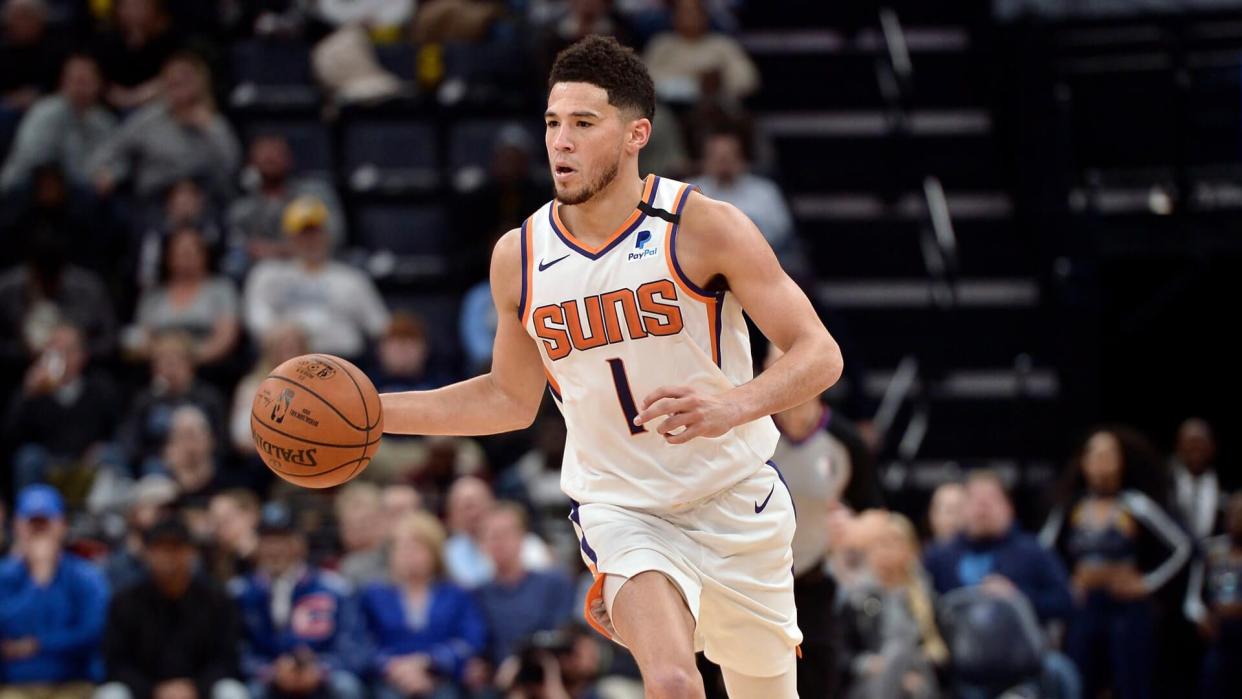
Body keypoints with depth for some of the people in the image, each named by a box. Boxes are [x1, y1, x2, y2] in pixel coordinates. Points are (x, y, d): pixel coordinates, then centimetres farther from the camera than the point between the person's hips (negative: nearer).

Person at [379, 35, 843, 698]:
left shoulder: (705, 227, -14)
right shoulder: (519, 257, -4)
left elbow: (819, 355, -13)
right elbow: (511, 398, 13)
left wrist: (734, 405, -32)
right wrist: (372, 412, 4)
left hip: (736, 500, 0)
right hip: (620, 511, 0)